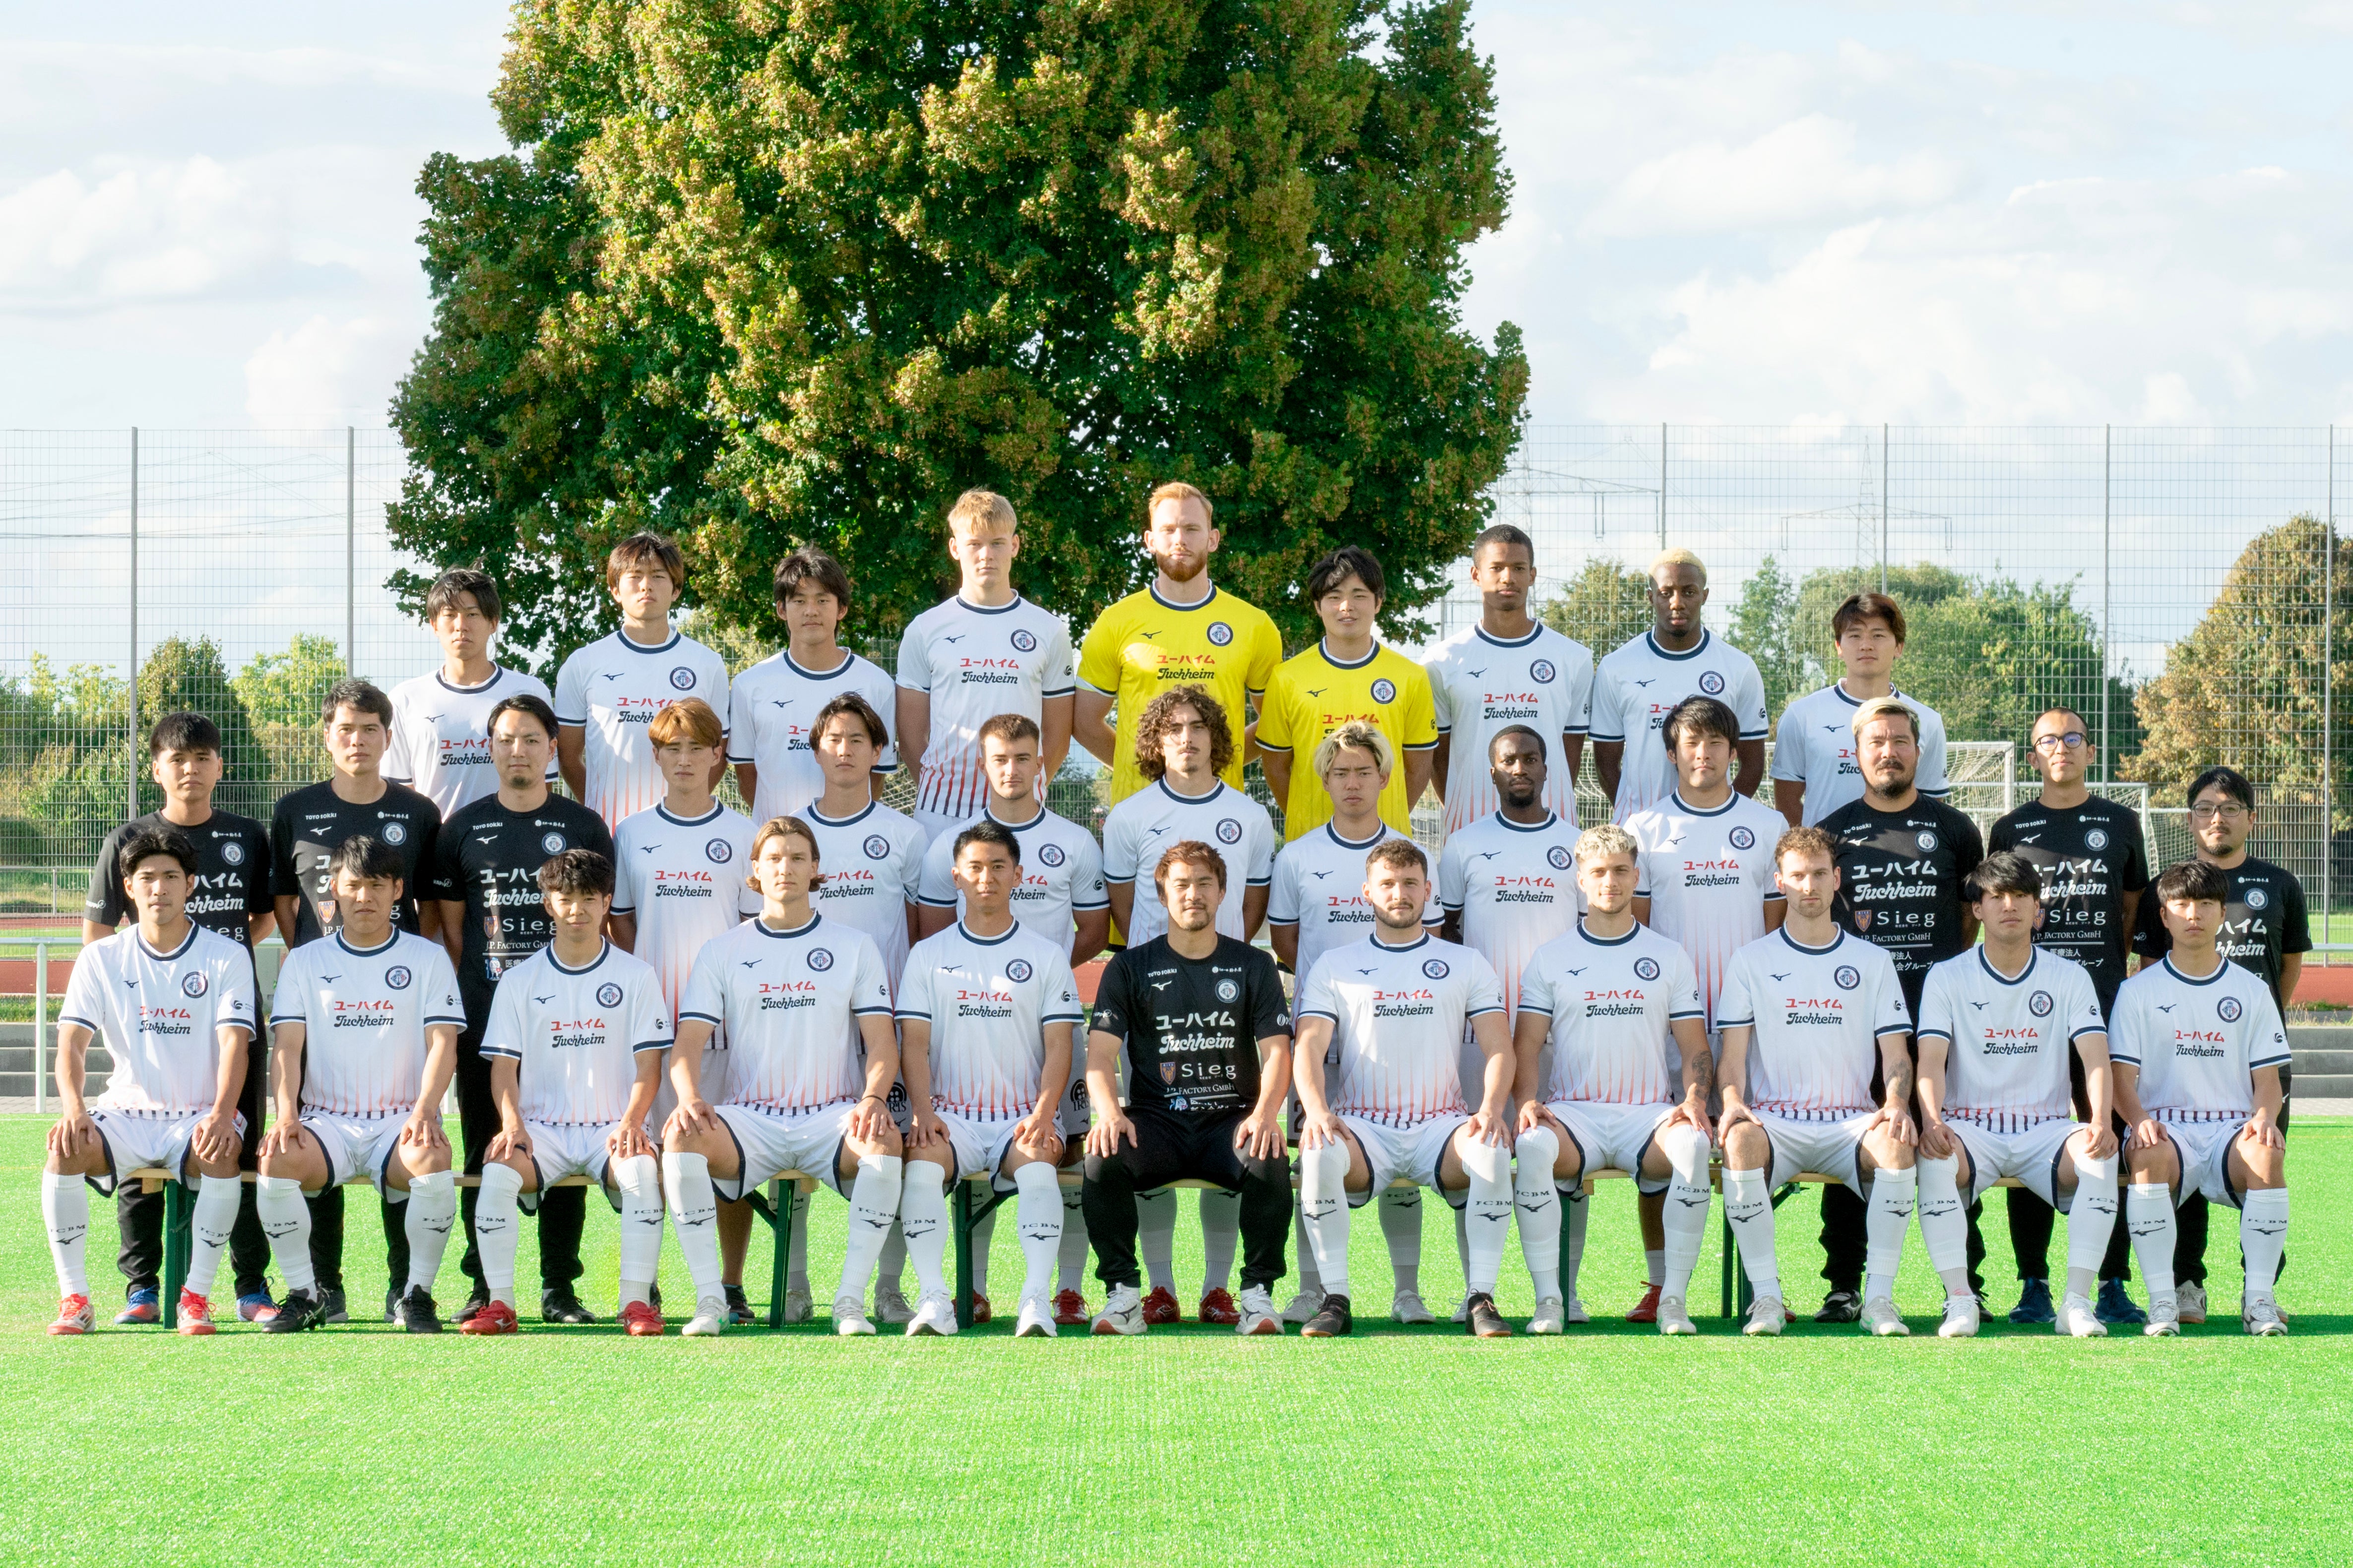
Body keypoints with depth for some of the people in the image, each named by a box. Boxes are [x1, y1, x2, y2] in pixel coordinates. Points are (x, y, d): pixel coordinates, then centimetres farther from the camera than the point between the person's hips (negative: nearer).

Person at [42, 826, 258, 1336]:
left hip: (199, 1116, -2)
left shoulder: (227, 957, -1)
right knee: (65, 1148, -29)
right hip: (127, 1112, 2)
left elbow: (234, 1043, -12)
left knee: (221, 1155, -36)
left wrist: (220, 1115, -30)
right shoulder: (101, 959, 4)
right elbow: (72, 1041, -4)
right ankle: (74, 1299, -21)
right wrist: (73, 1108, -26)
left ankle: (196, 1298, -23)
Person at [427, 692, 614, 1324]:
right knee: (484, 1156, 2)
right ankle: (484, 1287, 8)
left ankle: (559, 1288, 5)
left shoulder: (584, 829, 7)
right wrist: (467, 1001, 2)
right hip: (483, 1023, 1)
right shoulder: (464, 829, 9)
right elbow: (450, 927, 10)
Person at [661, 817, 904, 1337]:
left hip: (832, 1115, 0)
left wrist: (873, 1098, -17)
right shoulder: (722, 952, 12)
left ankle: (850, 1299, -28)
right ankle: (709, 1299, -27)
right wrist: (689, 1097, -19)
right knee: (681, 1135, -32)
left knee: (884, 1139, -35)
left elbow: (881, 1041, 5)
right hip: (751, 1117, 1)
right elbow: (688, 1043, 4)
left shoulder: (854, 947, 12)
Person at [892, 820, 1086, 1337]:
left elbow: (1058, 1046, 5)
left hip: (1022, 1116, 0)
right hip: (950, 1115, 1)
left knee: (1037, 1164, -33)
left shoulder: (1046, 956, 12)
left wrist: (1043, 1114, -11)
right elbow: (914, 1042, 6)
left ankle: (1036, 1300, -39)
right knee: (922, 1163, -32)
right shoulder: (929, 955, 13)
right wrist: (923, 1111, -12)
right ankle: (934, 1300, -36)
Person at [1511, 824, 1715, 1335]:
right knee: (1533, 1144, -35)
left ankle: (1673, 1299, -28)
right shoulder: (1549, 958, 13)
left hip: (1649, 1113, 0)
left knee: (1692, 1144, -34)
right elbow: (1527, 1046, 8)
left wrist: (1695, 1099, -8)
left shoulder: (1669, 958, 15)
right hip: (1573, 1112, 0)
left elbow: (1695, 1049, 13)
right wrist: (1526, 1100, -12)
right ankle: (1549, 1299, -29)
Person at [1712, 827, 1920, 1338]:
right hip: (1776, 1120, -1)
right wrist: (1732, 1100, -17)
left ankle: (1879, 1297, -26)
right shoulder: (1752, 961, 11)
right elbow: (1733, 1055, 6)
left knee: (1897, 1143, -34)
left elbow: (1896, 1055, 10)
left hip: (1851, 1120, 1)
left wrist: (1896, 1102, -13)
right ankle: (1766, 1296, -29)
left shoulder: (1873, 962, 14)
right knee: (1739, 1140, -36)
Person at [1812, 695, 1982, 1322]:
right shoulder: (1833, 833, 9)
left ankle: (1965, 1286, 4)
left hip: (1940, 1009, 0)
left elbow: (1976, 913, 16)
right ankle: (1845, 1286, 4)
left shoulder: (1954, 831, 10)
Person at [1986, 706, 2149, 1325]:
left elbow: (2132, 912, 16)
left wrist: (2115, 982, 6)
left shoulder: (2120, 825, 11)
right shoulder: (2012, 830, 9)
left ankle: (2111, 1286, 3)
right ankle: (2034, 1285, 4)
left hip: (2104, 1006, 0)